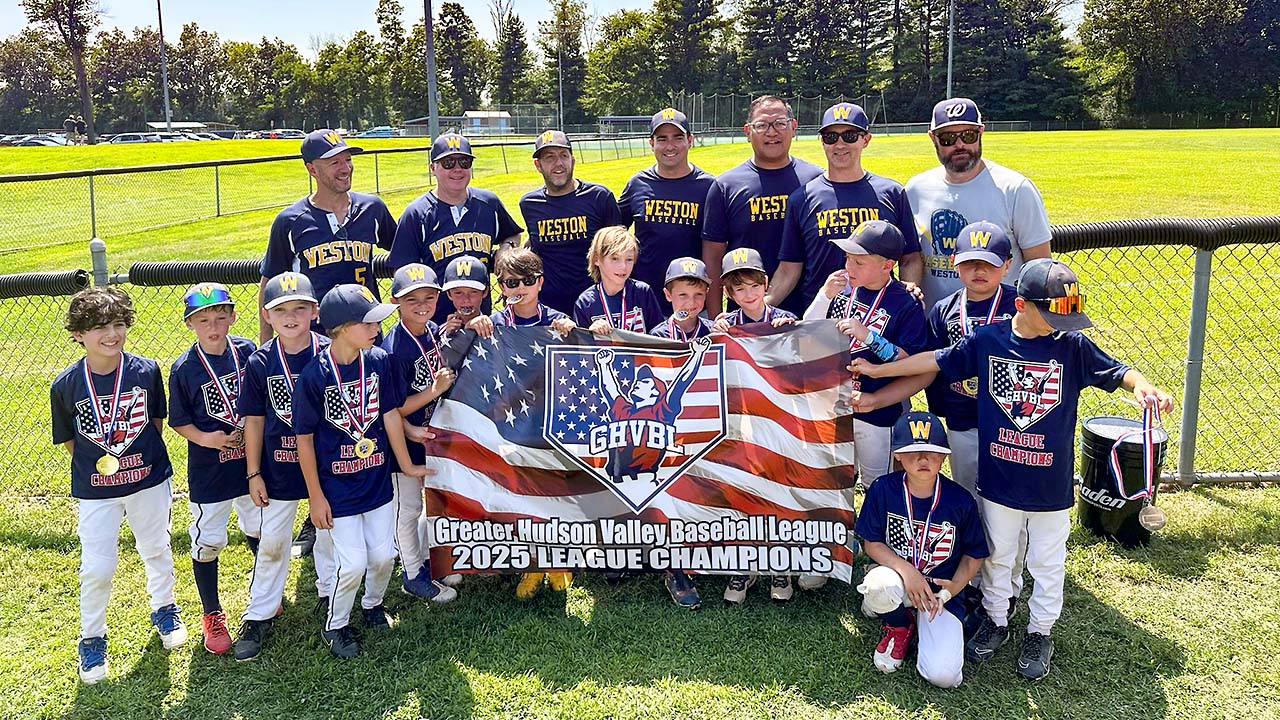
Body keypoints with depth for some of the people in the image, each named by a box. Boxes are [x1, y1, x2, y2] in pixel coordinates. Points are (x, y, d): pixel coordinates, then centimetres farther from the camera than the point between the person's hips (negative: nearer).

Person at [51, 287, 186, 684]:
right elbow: (69, 440, 1)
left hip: (149, 479, 1)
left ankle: (164, 609, 43)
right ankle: (92, 638, 24)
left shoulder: (146, 370, -12)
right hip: (95, 490, -1)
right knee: (96, 568, 2)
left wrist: (144, 457, 3)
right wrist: (98, 465, -1)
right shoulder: (65, 385, -12)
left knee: (157, 550, 18)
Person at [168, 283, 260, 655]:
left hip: (250, 461, 3)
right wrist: (205, 438, -21)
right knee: (208, 542, 5)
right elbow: (179, 421, -4)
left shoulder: (248, 351, -6)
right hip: (208, 470, -3)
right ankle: (212, 616, 25)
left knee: (258, 530, 19)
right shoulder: (184, 368, -12)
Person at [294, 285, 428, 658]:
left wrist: (406, 465, 9)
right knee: (353, 564, -3)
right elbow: (305, 439, -10)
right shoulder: (313, 375, -17)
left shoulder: (380, 361, -7)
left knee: (383, 556, 9)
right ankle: (335, 625, 24)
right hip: (337, 488, -4)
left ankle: (373, 604, 41)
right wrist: (315, 496, -7)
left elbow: (391, 415, 3)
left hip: (377, 480, 4)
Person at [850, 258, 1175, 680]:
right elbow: (936, 361, 1)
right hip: (998, 481, 1)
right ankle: (995, 621, 40)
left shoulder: (1073, 346, -9)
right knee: (996, 556, 19)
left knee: (1047, 564, 16)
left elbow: (1117, 372, -6)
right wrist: (878, 370, 1)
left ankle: (1040, 632, 36)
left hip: (1051, 485, 0)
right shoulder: (986, 340, -8)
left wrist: (1143, 388, -29)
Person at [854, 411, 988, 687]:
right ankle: (899, 627, 0)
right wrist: (906, 571, -21)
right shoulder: (883, 489, -11)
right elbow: (872, 543, -5)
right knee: (880, 584, -39)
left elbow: (974, 554, 1)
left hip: (942, 589, -1)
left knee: (944, 675, -20)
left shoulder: (960, 501, -12)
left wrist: (954, 587, -14)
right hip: (897, 574, 1)